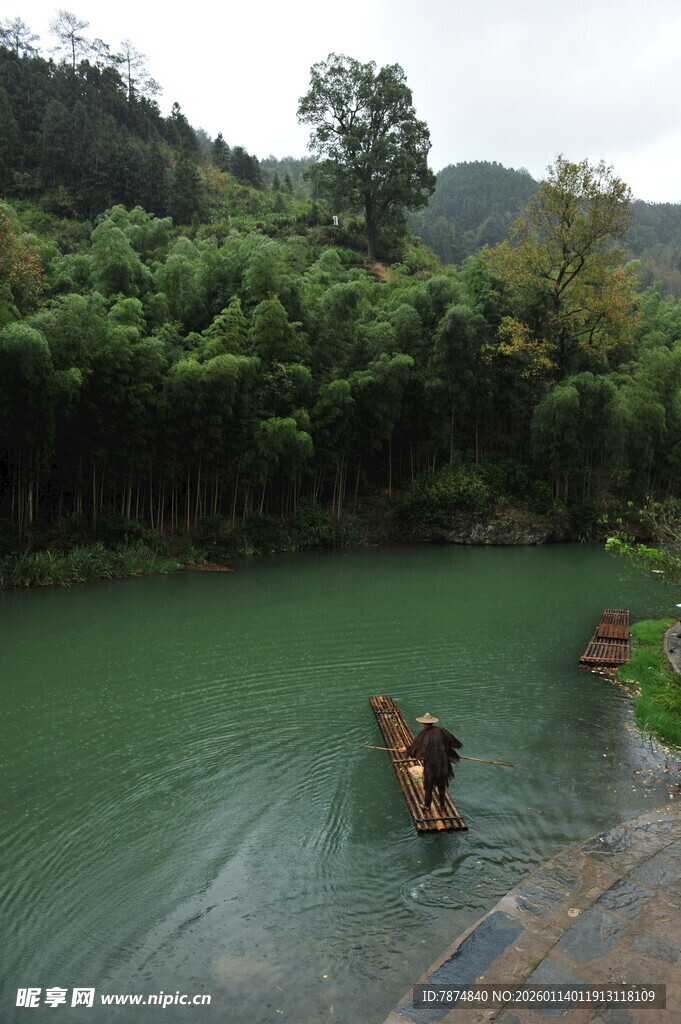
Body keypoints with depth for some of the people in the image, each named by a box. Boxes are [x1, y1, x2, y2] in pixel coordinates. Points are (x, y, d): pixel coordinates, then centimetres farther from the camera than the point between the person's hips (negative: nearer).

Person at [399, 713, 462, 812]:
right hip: (442, 762, 4)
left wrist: (406, 750, 8)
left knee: (428, 785, 13)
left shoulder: (423, 735, -17)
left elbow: (414, 747, -10)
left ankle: (427, 805, 25)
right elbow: (452, 740, 5)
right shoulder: (440, 731, -6)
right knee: (441, 784, 20)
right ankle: (442, 804, 31)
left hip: (430, 764, -3)